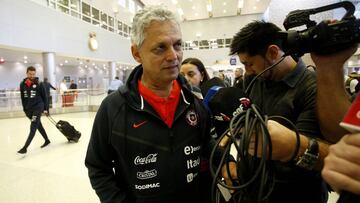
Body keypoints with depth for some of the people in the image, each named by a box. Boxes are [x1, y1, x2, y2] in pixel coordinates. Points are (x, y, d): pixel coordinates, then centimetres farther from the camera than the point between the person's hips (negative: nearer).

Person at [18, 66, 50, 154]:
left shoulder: (39, 84, -8)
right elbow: (23, 98, 11)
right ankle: (47, 140, 31)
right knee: (38, 125, 16)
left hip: (38, 107, -5)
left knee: (33, 128, -8)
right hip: (29, 109, 5)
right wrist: (25, 109, 12)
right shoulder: (23, 84, 4)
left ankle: (25, 147, -6)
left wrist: (46, 108, -5)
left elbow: (45, 96, -4)